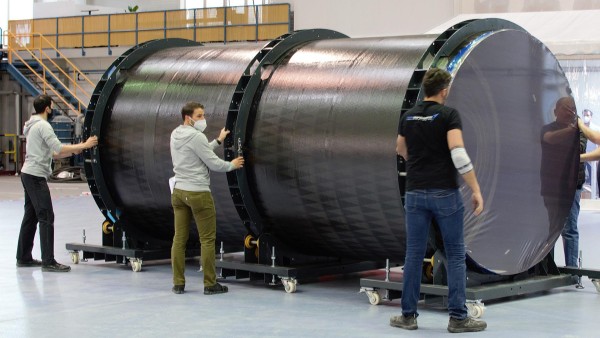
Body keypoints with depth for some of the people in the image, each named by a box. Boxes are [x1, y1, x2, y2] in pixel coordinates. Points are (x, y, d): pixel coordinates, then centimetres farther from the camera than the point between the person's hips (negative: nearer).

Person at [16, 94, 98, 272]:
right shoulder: (43, 126, -14)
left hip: (28, 175, 11)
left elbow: (51, 153, 20)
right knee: (46, 217, -12)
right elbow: (58, 149, -22)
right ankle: (48, 262, -14)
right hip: (36, 176, -11)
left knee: (31, 216, 14)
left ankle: (23, 257, 19)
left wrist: (73, 151, 15)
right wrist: (84, 145, -18)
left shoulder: (33, 125, 19)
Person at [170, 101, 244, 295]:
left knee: (179, 239, 7)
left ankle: (178, 283, 7)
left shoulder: (175, 135, 11)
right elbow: (214, 164, -12)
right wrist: (232, 165, 5)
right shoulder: (196, 136, -15)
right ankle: (210, 284, 2)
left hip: (179, 192, 8)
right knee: (207, 240, 0)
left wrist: (218, 140, 22)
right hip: (198, 193, -8)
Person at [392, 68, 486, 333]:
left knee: (414, 255, 9)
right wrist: (476, 190, -20)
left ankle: (408, 315, 10)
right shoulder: (448, 114, -9)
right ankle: (458, 317, 1)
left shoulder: (408, 117, 7)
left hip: (416, 193, 4)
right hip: (445, 193, -4)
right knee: (455, 254, 3)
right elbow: (458, 153, -22)